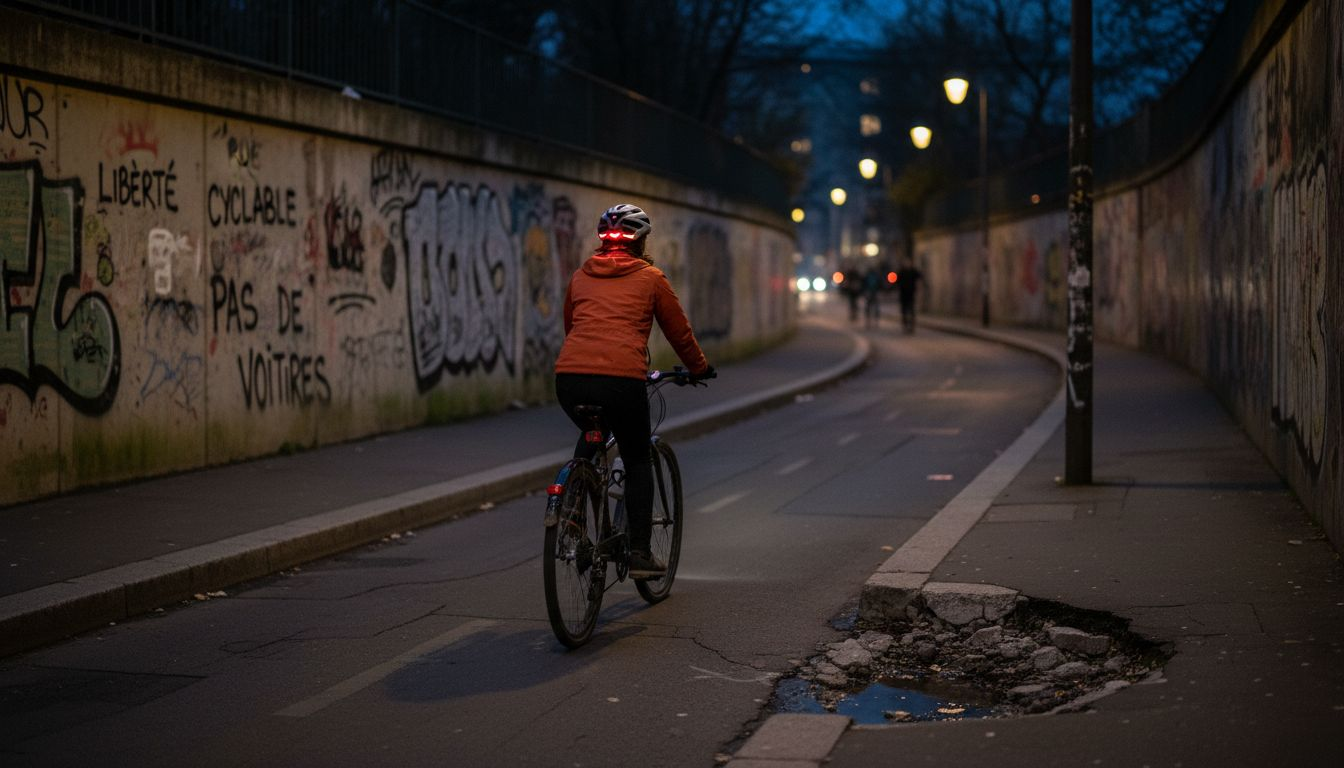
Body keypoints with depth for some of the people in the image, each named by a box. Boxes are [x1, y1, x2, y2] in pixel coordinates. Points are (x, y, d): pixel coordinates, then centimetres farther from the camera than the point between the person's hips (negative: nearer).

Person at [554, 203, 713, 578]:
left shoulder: (581, 276, 21)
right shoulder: (649, 277, 11)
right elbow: (679, 330, 19)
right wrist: (700, 368, 35)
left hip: (569, 378, 4)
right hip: (621, 379, -4)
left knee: (589, 436, 34)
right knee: (637, 462, 15)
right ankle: (639, 553, 10)